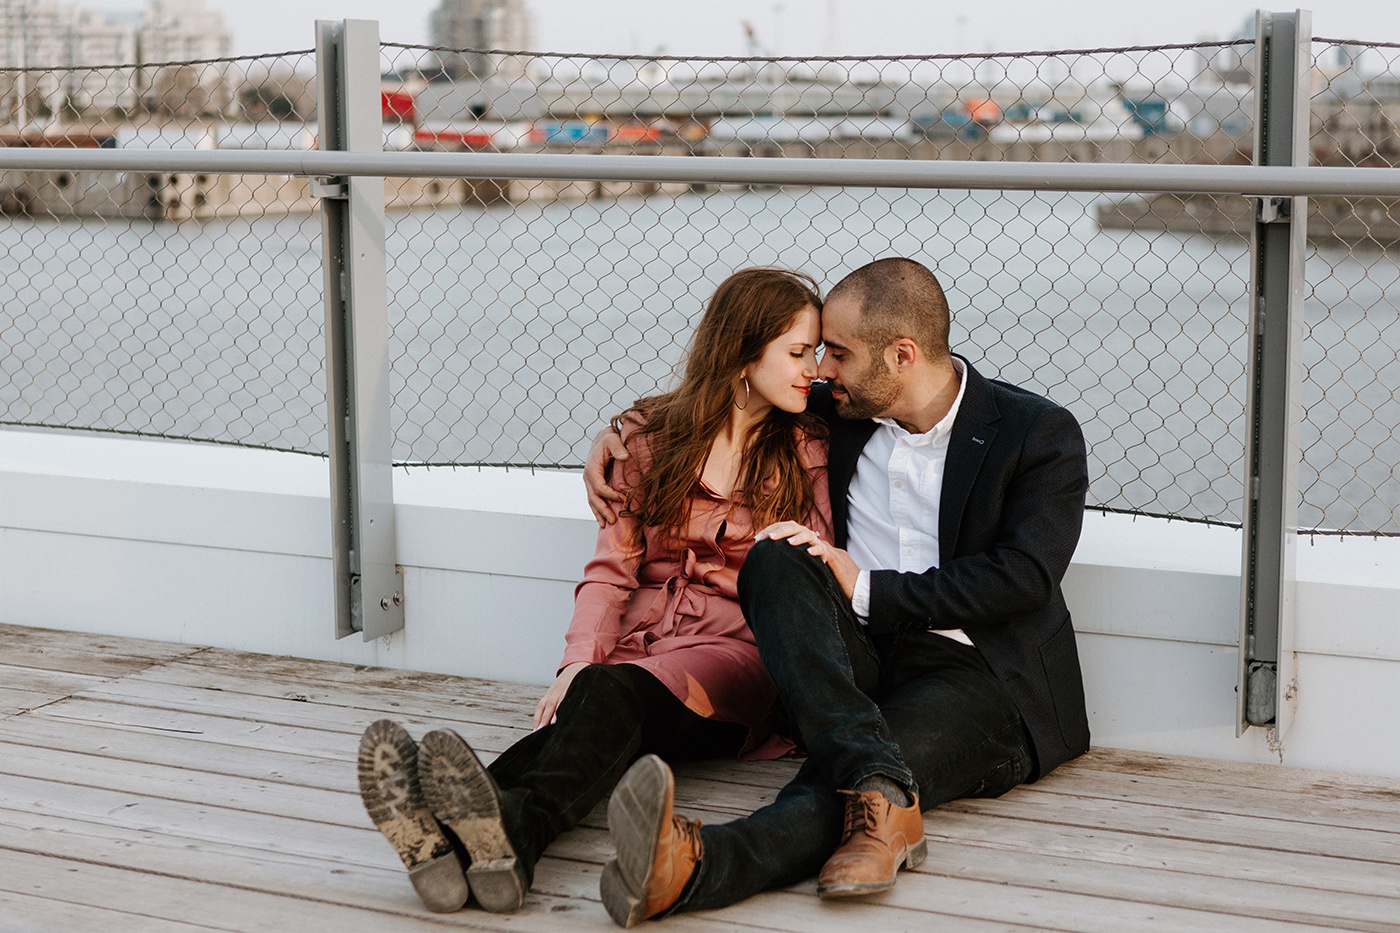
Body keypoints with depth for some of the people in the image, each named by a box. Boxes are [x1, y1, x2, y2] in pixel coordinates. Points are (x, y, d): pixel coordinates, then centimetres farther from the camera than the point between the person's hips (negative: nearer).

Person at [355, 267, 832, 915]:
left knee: (614, 692, -35)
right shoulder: (647, 436, 14)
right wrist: (579, 663, -11)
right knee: (589, 695, -34)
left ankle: (519, 829, -66)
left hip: (738, 650, -2)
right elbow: (613, 568, 7)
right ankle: (450, 836, -63)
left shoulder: (807, 452, 11)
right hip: (642, 641, 2)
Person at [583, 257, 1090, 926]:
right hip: (858, 660, 5)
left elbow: (1025, 577, -12)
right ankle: (880, 793, -50)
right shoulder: (838, 414, 14)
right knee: (774, 561, -29)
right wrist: (621, 436, 16)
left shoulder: (1041, 434, -1)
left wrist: (868, 589, -14)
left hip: (977, 674, -4)